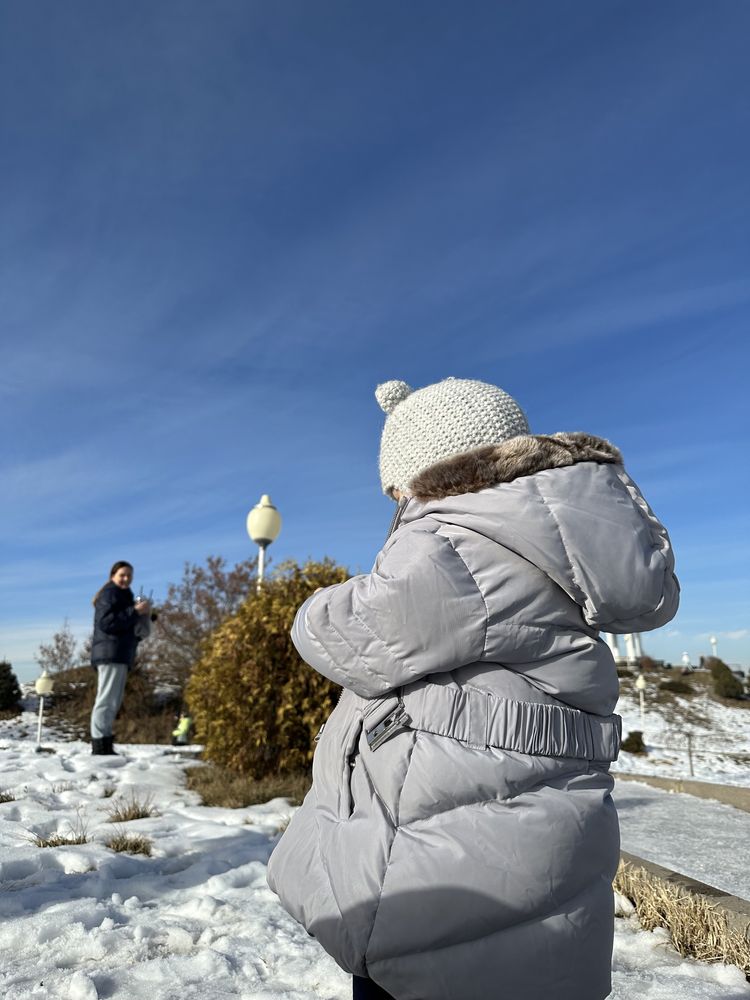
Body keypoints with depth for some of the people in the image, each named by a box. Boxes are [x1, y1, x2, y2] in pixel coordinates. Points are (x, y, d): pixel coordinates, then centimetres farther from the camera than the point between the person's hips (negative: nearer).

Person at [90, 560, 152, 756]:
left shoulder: (123, 595, 26)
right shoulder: (110, 594, -3)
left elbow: (131, 628, 24)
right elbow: (106, 622, -18)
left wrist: (143, 616, 6)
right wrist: (134, 611, -18)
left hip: (120, 654, 10)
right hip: (111, 653, -10)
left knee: (113, 702, 9)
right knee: (107, 699, -12)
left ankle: (104, 744, 11)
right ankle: (100, 744, -13)